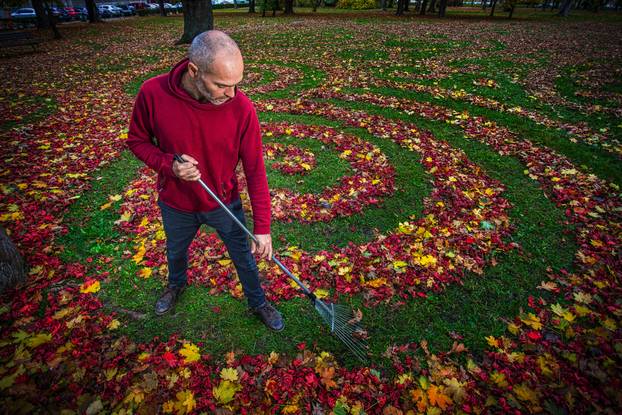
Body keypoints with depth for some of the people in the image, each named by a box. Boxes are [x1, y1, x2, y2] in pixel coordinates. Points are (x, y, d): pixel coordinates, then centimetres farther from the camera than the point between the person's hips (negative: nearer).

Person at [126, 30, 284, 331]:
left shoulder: (242, 108, -25)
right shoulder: (153, 94, -23)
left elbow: (255, 171, -19)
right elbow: (137, 140, -5)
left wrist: (263, 228, -19)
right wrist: (168, 164, -27)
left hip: (224, 204, -1)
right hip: (176, 205, 2)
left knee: (245, 258, 16)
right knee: (175, 252, 28)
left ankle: (257, 302, 46)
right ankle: (177, 284, 64)